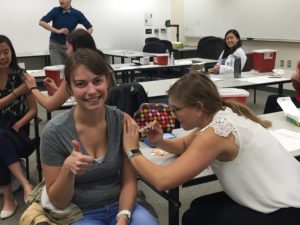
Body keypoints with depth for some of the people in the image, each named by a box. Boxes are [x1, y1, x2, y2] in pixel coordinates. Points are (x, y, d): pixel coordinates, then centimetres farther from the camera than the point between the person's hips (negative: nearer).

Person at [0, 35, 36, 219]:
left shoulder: (21, 75, 0)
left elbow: (33, 110, 0)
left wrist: (17, 126, -16)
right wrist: (16, 92, -17)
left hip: (18, 129, -1)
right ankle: (25, 184, -33)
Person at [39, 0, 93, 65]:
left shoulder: (77, 14, -6)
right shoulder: (55, 11, -7)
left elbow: (90, 28, 0)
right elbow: (41, 22, -16)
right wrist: (57, 31, -23)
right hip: (55, 44, -1)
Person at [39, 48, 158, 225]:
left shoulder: (123, 121, -8)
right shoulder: (55, 132, -15)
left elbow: (129, 182, -2)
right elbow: (58, 202, -9)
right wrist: (67, 169, -27)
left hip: (120, 206, 2)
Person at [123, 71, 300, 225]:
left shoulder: (218, 131, -26)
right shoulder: (221, 114, 0)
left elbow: (163, 180, -28)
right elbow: (185, 145, 18)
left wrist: (132, 152, -13)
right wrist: (159, 142, -2)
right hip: (278, 198, 8)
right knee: (198, 209, 10)